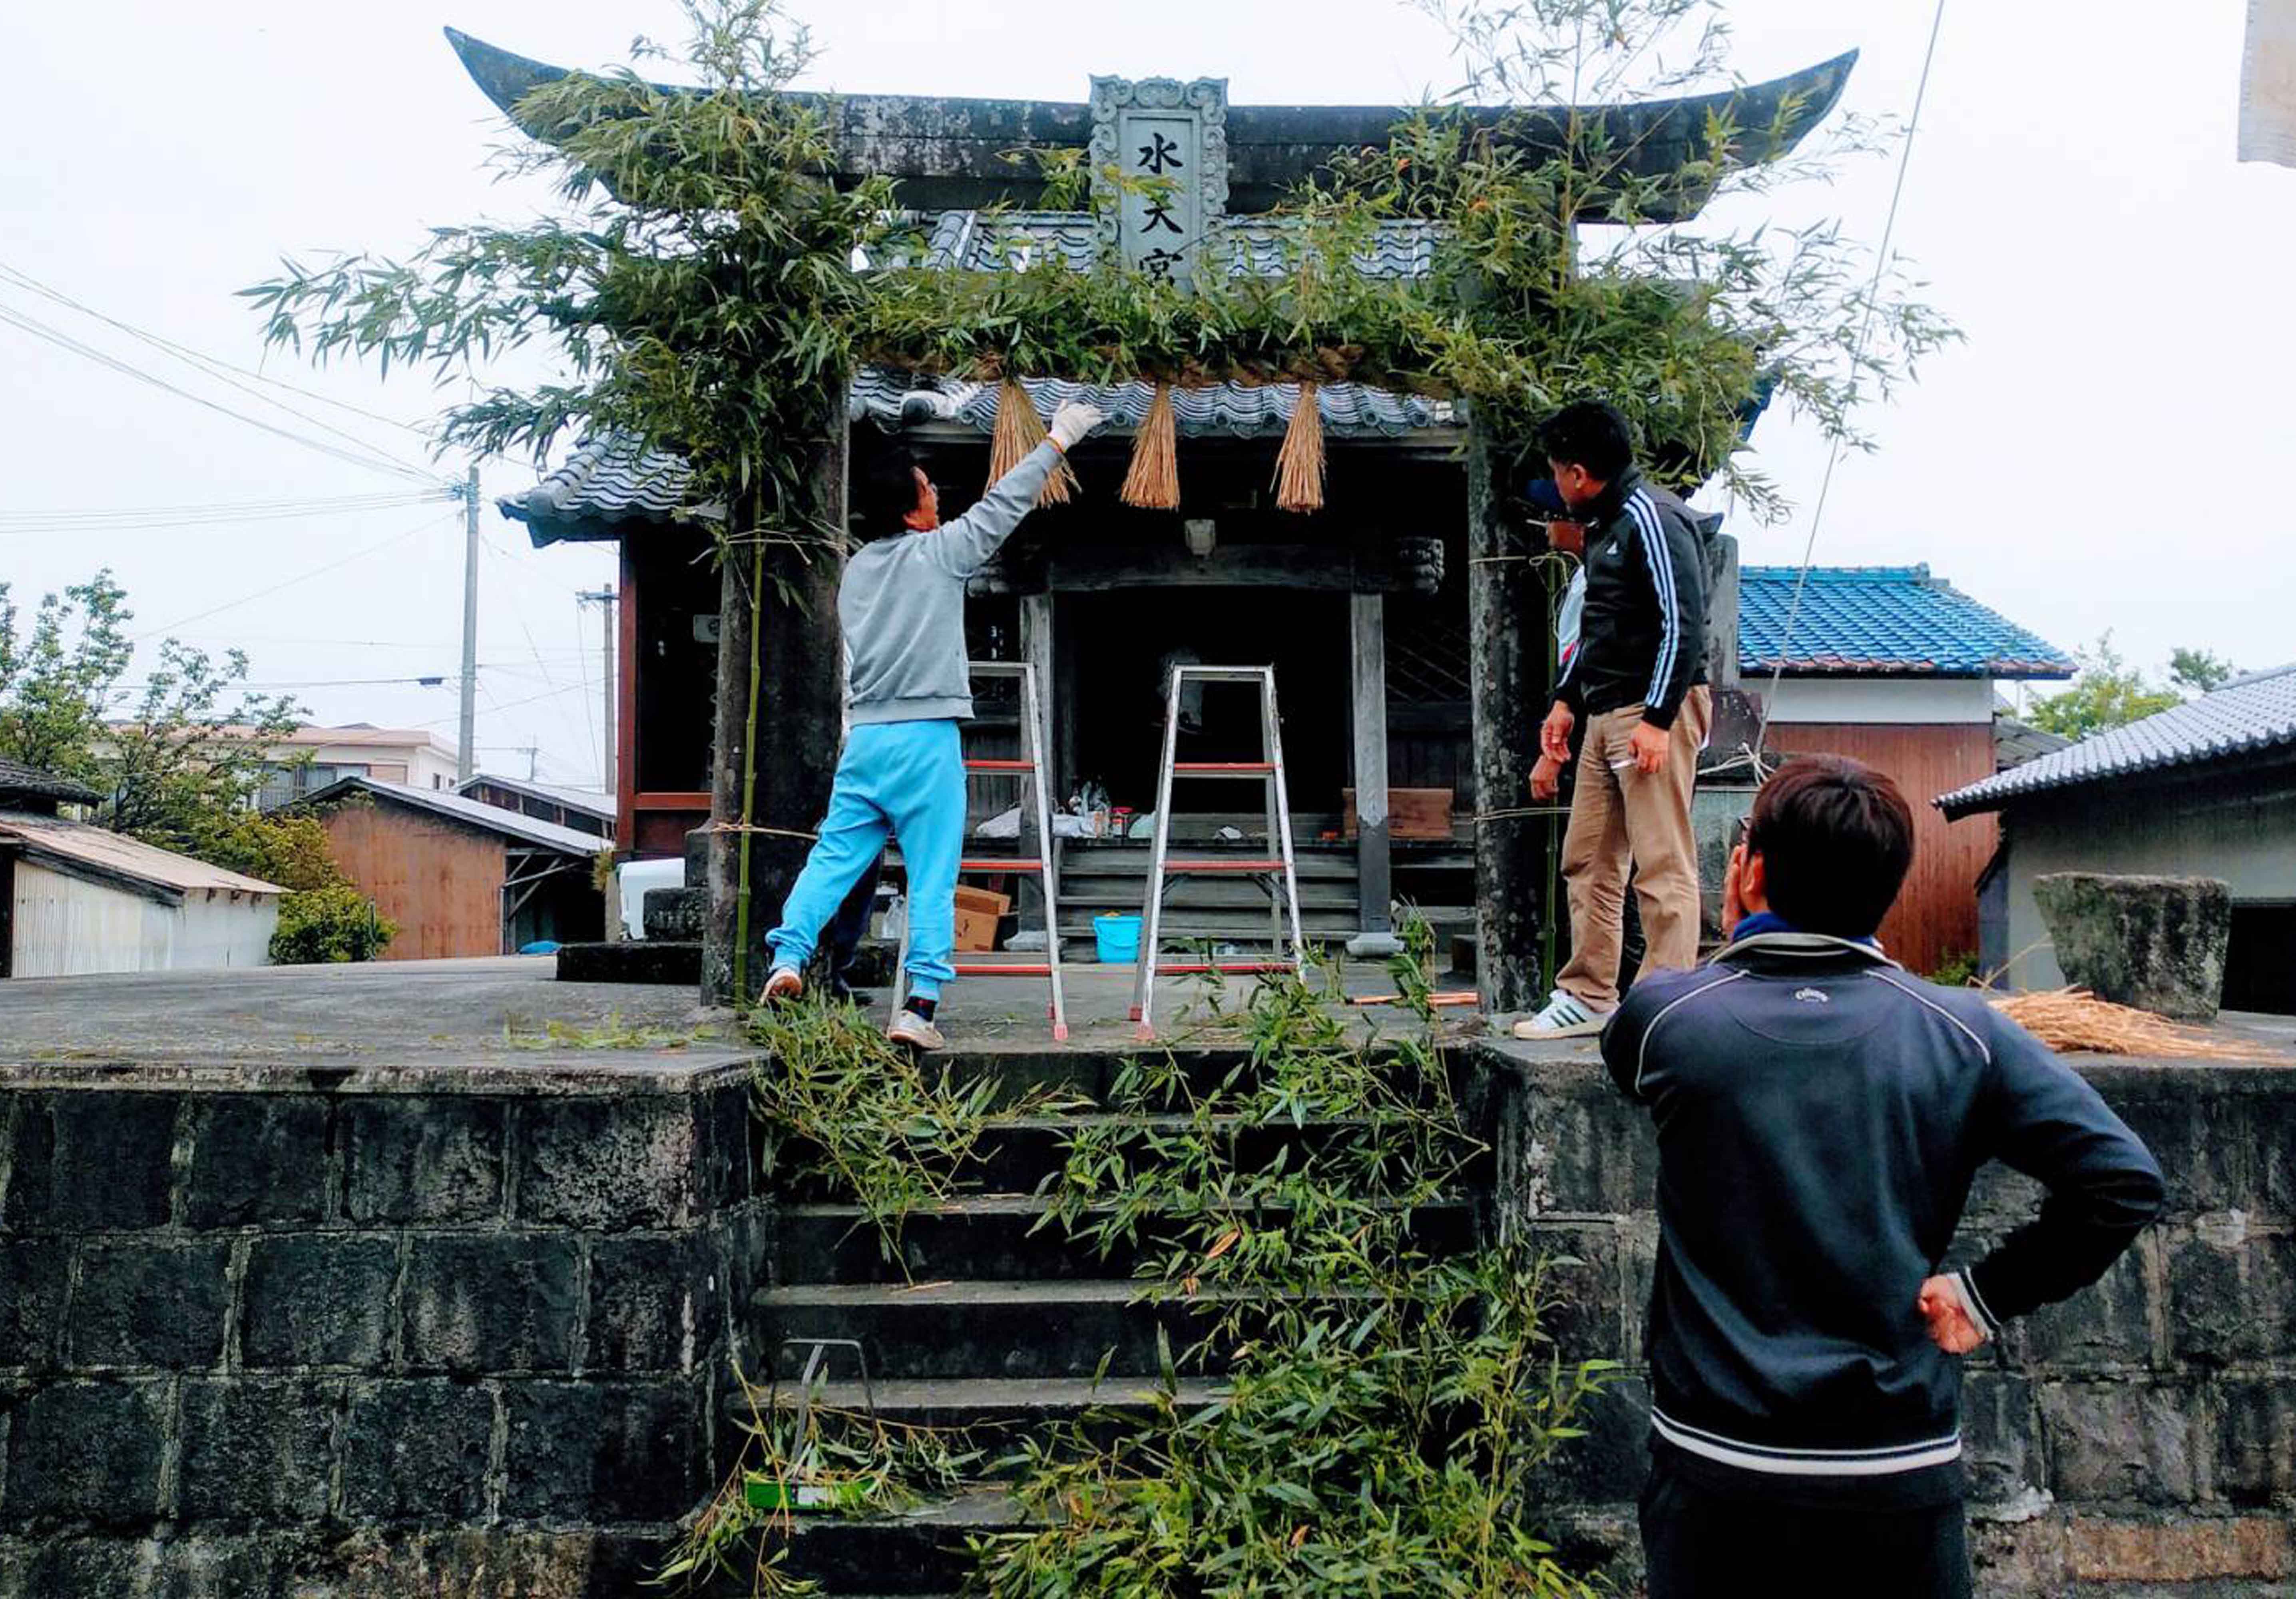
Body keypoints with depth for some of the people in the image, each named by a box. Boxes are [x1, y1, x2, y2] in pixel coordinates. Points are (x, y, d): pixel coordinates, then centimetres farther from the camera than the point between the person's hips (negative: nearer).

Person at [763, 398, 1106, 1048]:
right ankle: (919, 1008, -3)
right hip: (926, 738, -5)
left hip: (865, 736, 6)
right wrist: (1058, 441, 14)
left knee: (833, 856, 8)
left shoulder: (856, 570, 13)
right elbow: (1005, 503, 3)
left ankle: (787, 957, -6)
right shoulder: (938, 553, -4)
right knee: (933, 881, -1)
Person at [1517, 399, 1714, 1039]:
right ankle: (1588, 998, 18)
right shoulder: (1606, 524, 19)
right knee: (1587, 860, 11)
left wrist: (1658, 718, -21)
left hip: (1658, 709, -10)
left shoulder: (1652, 518, -11)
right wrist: (1567, 699, 22)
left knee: (1662, 865, -8)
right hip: (1606, 714, 10)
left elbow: (1684, 623, -18)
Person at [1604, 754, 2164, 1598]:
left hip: (1715, 1472, -1)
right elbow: (2125, 1181, -10)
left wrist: (1736, 946, 19)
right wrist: (1989, 1291, -4)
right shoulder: (1963, 1033, -6)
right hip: (1904, 1477, 1)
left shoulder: (1666, 1016, -10)